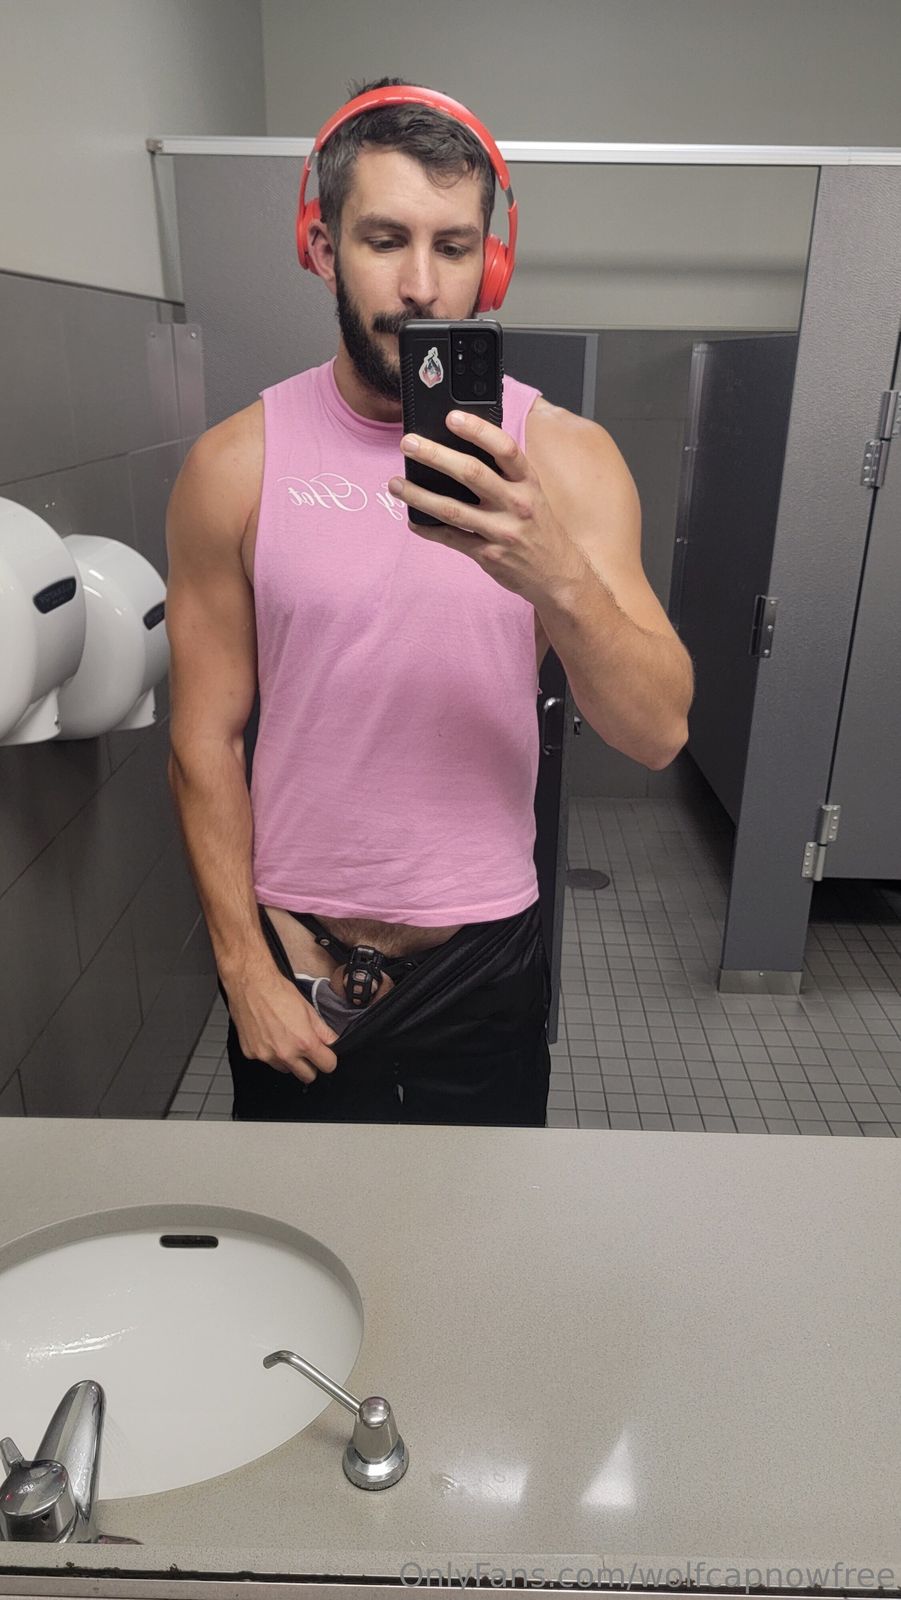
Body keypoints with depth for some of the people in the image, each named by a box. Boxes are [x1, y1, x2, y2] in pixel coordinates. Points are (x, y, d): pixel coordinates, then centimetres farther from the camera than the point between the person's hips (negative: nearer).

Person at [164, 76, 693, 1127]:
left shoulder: (568, 457, -8)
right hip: (293, 957, 0)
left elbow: (658, 732, -16)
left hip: (485, 957, 1)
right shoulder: (236, 465, -9)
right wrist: (246, 968, -5)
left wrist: (557, 577, -35)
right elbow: (205, 742, -5)